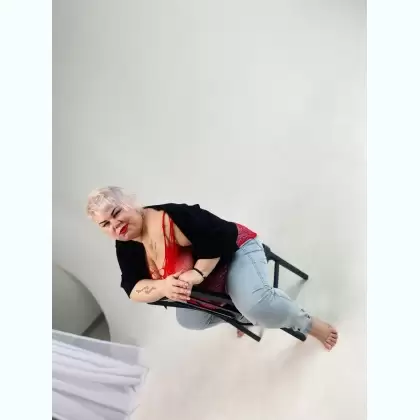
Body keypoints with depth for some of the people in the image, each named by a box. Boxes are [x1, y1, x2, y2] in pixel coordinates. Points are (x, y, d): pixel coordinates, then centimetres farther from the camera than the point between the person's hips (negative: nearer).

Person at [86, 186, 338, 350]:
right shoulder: (125, 247, -8)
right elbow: (133, 289, -16)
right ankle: (240, 310, 34)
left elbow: (218, 237, -31)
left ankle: (309, 324, -1)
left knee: (257, 305, -32)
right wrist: (164, 287, -36)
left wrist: (196, 274, -40)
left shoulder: (170, 216, -32)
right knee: (189, 319, 16)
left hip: (235, 251, -8)